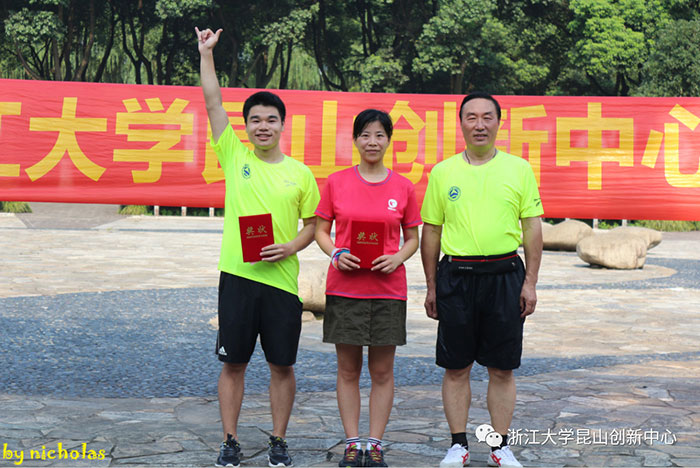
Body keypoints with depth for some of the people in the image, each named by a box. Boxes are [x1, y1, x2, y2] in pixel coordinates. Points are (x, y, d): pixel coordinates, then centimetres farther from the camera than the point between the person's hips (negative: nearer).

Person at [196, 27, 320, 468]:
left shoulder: (300, 174, 4)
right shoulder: (234, 156, 3)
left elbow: (313, 224, 9)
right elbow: (214, 103, -2)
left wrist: (292, 247, -10)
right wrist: (206, 53, -5)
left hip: (281, 278, 0)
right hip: (237, 275, 0)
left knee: (283, 365, 6)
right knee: (233, 363, 5)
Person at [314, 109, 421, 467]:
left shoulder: (403, 187, 4)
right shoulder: (336, 182, 3)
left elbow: (413, 237, 11)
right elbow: (320, 230, 8)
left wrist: (398, 257, -9)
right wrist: (335, 253, -11)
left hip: (388, 288, 1)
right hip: (344, 286, 0)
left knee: (382, 371, 4)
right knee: (348, 370, 5)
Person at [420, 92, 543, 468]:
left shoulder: (519, 169, 4)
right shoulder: (443, 172, 6)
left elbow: (532, 228, 4)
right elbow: (431, 231, 9)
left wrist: (530, 282, -2)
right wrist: (431, 287, 5)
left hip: (504, 275, 0)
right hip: (456, 275, 1)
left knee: (502, 368, 5)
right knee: (456, 367, 5)